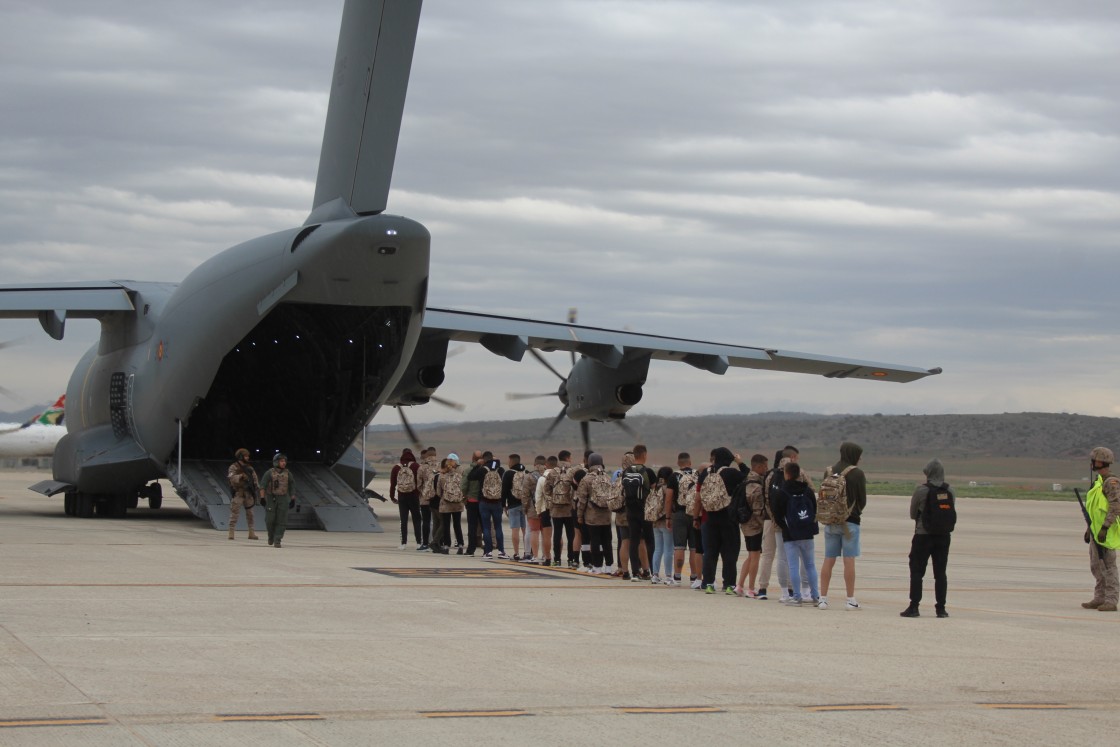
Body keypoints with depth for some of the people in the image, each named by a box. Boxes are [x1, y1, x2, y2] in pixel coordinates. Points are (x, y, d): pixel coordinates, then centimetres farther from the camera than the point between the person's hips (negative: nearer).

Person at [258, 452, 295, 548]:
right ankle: (271, 535, 28)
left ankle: (277, 541, -6)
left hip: (283, 500, 2)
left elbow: (292, 486, 8)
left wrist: (293, 499, 3)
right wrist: (262, 498, -18)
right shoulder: (269, 473, -5)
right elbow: (263, 486, -9)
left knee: (281, 521, -8)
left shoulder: (287, 473, 3)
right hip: (271, 499, -2)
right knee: (270, 520, 0)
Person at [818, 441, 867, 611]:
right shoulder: (857, 473, -8)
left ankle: (823, 598, 9)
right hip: (850, 521, -4)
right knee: (849, 560, -2)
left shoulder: (830, 471, 5)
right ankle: (851, 600, -1)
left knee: (828, 560, 8)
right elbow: (862, 499, -3)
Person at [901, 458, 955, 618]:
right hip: (944, 535, 4)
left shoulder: (921, 490, -11)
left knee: (917, 572, 2)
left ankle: (914, 606, -1)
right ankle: (941, 608, 7)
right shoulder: (950, 491, 1)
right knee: (940, 573, 8)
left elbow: (913, 514, 0)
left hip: (923, 535, -4)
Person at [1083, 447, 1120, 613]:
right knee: (1096, 565, 12)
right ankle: (1099, 598, 17)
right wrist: (1089, 528, 23)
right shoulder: (1099, 481, 16)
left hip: (1106, 531, -10)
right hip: (1096, 530, 10)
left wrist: (1105, 528, -27)